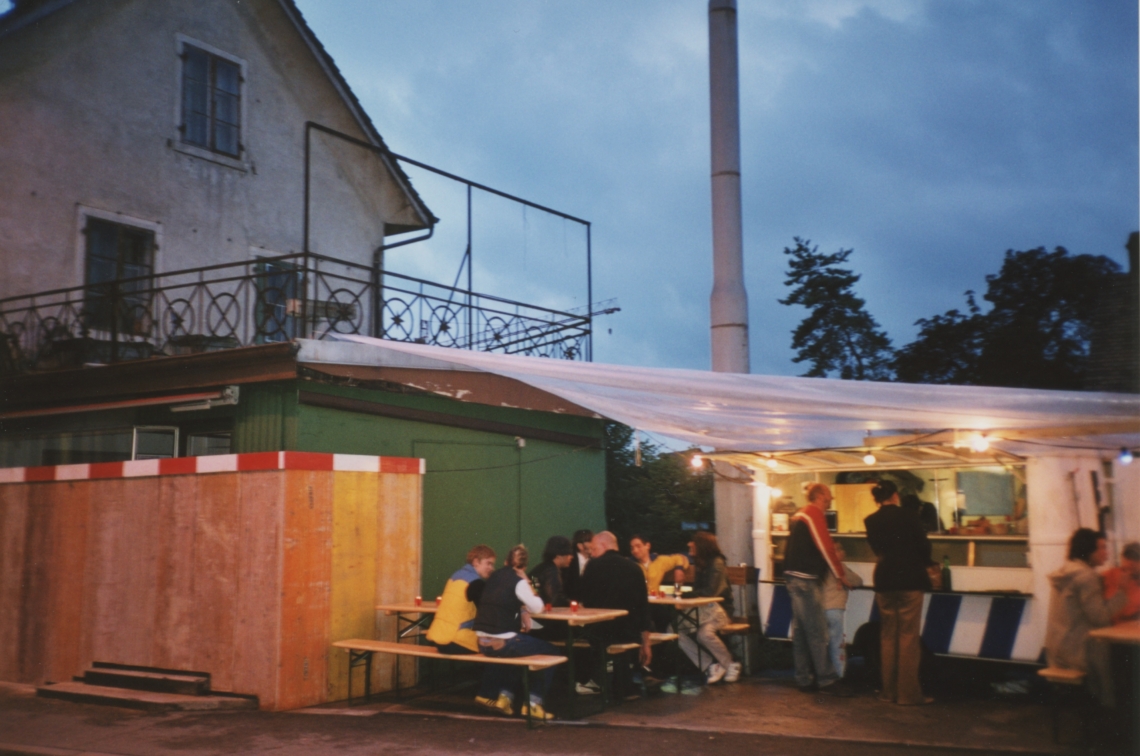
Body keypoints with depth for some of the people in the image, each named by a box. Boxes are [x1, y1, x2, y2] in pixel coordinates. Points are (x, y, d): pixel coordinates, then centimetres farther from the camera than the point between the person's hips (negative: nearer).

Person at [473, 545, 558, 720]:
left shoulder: (494, 576, 12)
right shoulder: (518, 581, -9)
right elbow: (537, 607, -6)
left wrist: (521, 610, 10)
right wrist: (527, 582, 2)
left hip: (482, 642, 7)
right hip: (502, 642, -7)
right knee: (551, 653, 7)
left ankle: (504, 696, 34)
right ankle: (533, 702, 6)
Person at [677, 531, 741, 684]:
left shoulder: (716, 563, -11)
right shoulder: (700, 564, 12)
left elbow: (711, 591, -18)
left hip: (717, 609, -8)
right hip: (701, 608, 8)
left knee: (704, 633, -35)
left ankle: (730, 665, -8)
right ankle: (710, 666, -9)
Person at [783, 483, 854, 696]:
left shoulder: (800, 514, 19)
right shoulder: (814, 513, -9)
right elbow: (825, 546, -13)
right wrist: (840, 574, -4)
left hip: (795, 577, 10)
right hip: (805, 579, -10)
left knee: (800, 630, 10)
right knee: (817, 631, -8)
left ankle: (804, 679, 15)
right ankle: (827, 679, -6)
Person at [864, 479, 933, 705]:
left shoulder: (870, 521, 2)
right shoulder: (908, 517, -9)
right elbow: (924, 547, -3)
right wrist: (920, 566, 16)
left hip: (884, 580, 4)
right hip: (910, 579, -4)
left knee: (887, 636, 11)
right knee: (909, 636, 0)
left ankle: (889, 691, 14)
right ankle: (909, 693, 0)